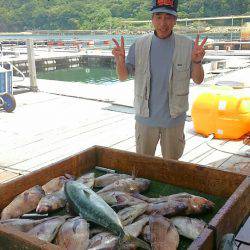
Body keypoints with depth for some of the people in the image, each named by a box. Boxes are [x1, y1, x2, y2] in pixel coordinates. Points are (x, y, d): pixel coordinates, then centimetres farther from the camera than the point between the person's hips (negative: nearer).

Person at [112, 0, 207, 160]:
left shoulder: (187, 46, -8)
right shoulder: (139, 46, -6)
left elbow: (198, 80, -3)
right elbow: (123, 77, -2)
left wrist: (197, 62, -24)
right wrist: (120, 61, -23)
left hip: (174, 118, 0)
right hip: (145, 117, 1)